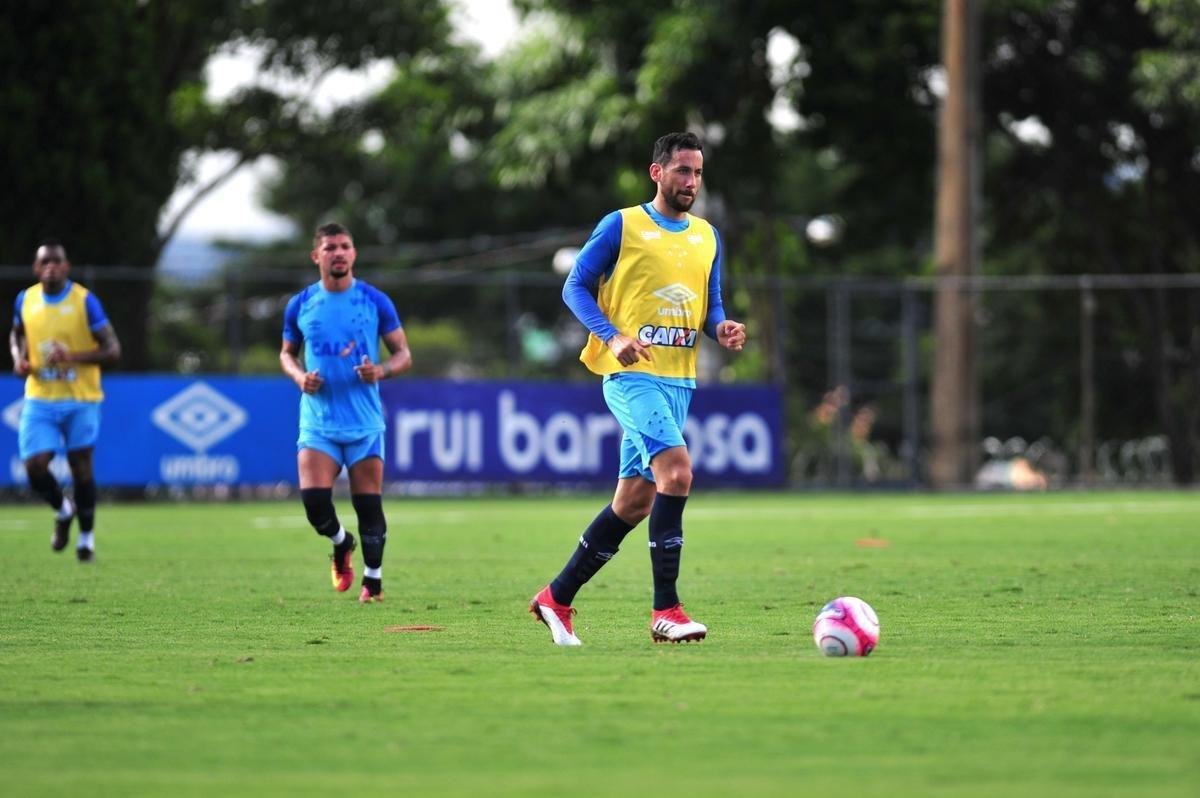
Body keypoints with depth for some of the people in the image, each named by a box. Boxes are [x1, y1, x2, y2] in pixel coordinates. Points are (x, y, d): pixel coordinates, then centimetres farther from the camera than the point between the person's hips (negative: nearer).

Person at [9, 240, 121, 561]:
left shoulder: (85, 301, -10)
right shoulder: (25, 300, 1)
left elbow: (112, 350, -11)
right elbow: (16, 334, 22)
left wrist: (73, 357, -25)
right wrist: (18, 359, 0)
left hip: (80, 401, -2)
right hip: (39, 400, 3)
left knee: (80, 466, 4)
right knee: (34, 467, -9)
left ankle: (86, 533, 26)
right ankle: (63, 510, 23)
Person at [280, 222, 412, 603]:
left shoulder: (375, 301, 0)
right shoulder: (300, 305, 4)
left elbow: (403, 354, 4)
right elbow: (287, 353, 17)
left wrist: (381, 371, -17)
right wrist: (299, 376, -5)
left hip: (365, 421, -1)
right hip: (318, 421, 1)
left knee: (369, 504, 0)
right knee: (314, 499, -13)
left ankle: (373, 579, 15)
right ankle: (341, 543, 18)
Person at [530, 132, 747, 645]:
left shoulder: (707, 237, 15)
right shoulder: (622, 226, -2)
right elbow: (576, 287, -2)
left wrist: (722, 328, -4)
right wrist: (612, 336, -17)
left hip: (679, 380, 7)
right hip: (632, 374, -7)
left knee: (634, 502, 8)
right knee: (677, 470, -24)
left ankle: (558, 598, 22)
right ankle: (665, 610, -21)